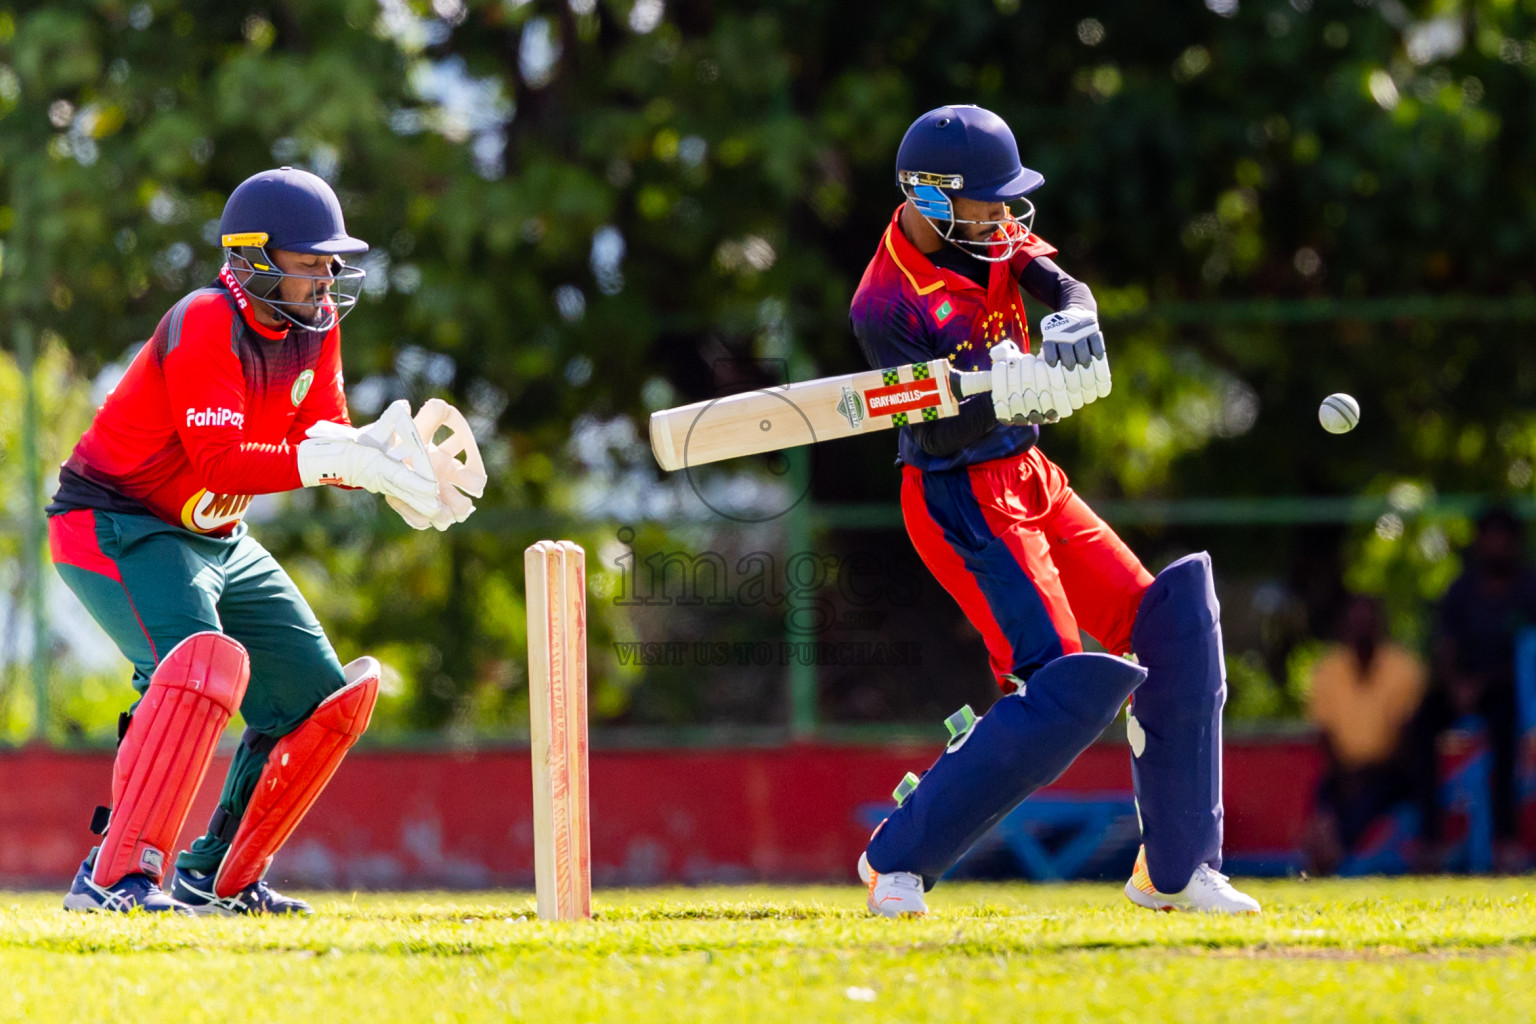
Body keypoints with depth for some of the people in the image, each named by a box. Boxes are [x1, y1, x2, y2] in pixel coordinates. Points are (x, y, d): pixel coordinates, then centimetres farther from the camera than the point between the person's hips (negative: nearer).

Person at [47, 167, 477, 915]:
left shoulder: (314, 323, 1)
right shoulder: (206, 324, -25)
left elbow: (323, 434, -1)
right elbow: (220, 464, -32)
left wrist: (379, 453, -23)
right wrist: (339, 460, -37)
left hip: (216, 541, 9)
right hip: (113, 527, -9)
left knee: (325, 699, 8)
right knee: (208, 661, -33)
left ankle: (217, 878, 19)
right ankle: (114, 874, -35)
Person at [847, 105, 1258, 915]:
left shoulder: (994, 241, 4)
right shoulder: (885, 304, -18)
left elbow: (1067, 291, -8)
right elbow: (935, 430, -23)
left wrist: (1071, 326, -31)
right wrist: (1008, 395, -41)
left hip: (1032, 482, 9)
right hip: (962, 502, -9)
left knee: (1172, 619, 4)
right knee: (1071, 685, -20)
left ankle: (1174, 870, 11)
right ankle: (897, 859, -12)